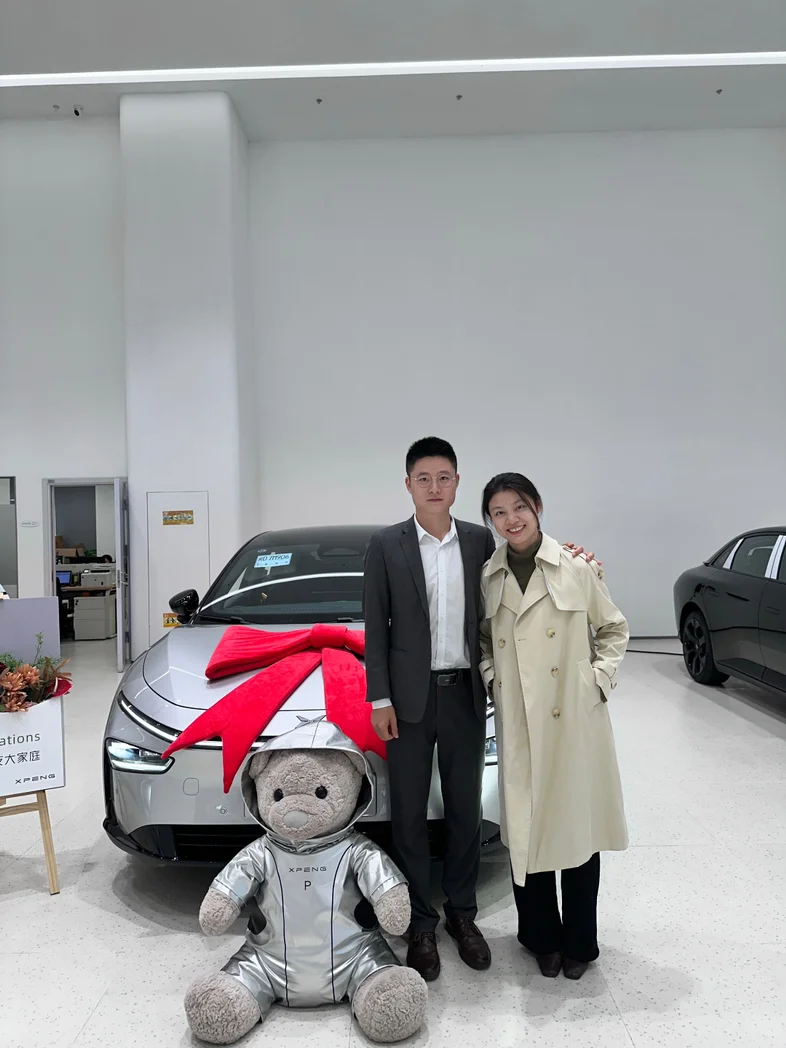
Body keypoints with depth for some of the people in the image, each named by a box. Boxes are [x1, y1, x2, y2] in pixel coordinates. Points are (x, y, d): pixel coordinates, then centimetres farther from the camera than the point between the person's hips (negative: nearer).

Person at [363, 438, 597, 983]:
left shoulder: (480, 540, 2)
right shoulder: (386, 546, -4)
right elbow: (376, 628, -3)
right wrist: (380, 701, -6)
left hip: (464, 694, 2)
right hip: (410, 697, -2)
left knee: (465, 810, 13)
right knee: (409, 814, 9)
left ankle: (462, 913, 32)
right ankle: (421, 922, 25)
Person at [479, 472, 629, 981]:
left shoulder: (577, 569, -5)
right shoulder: (487, 577, 3)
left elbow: (614, 629, 6)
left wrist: (601, 677, -5)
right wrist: (491, 675, 2)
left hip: (574, 717, -2)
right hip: (517, 723, 2)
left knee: (578, 824, 7)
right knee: (525, 828, 8)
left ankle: (579, 942, 27)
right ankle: (543, 938, 29)